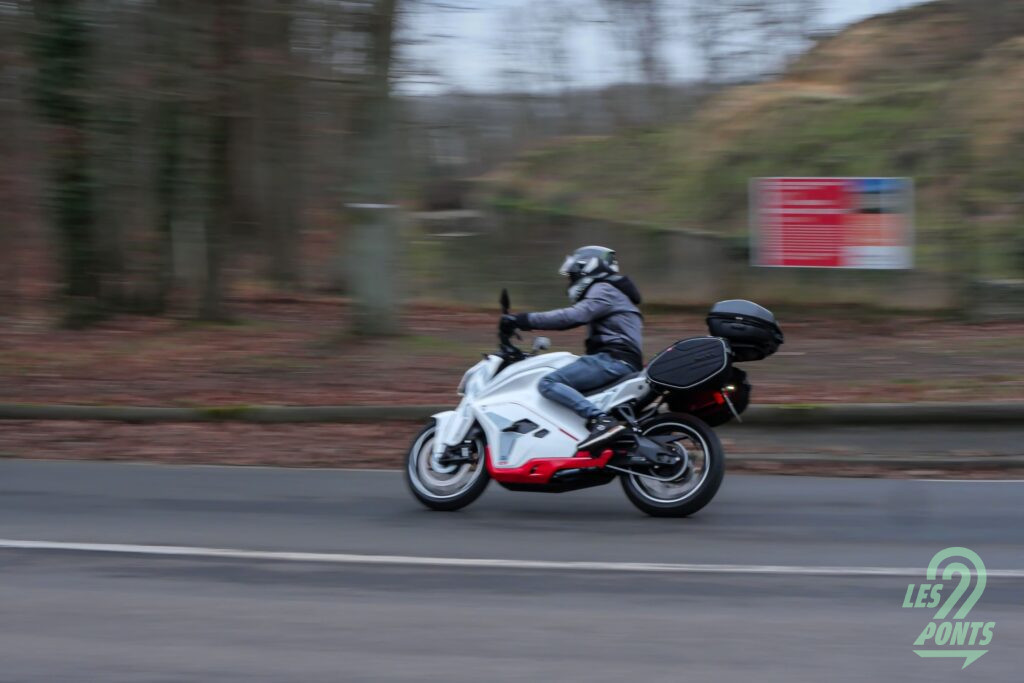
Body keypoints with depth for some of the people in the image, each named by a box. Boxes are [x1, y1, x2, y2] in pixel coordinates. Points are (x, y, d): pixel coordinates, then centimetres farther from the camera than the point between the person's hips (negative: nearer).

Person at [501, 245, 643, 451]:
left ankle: (601, 420, -37)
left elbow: (573, 316, -18)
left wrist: (527, 320, -19)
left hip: (614, 359, -10)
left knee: (549, 383, -22)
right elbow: (575, 317, 28)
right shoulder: (606, 292, 29)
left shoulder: (604, 291, -3)